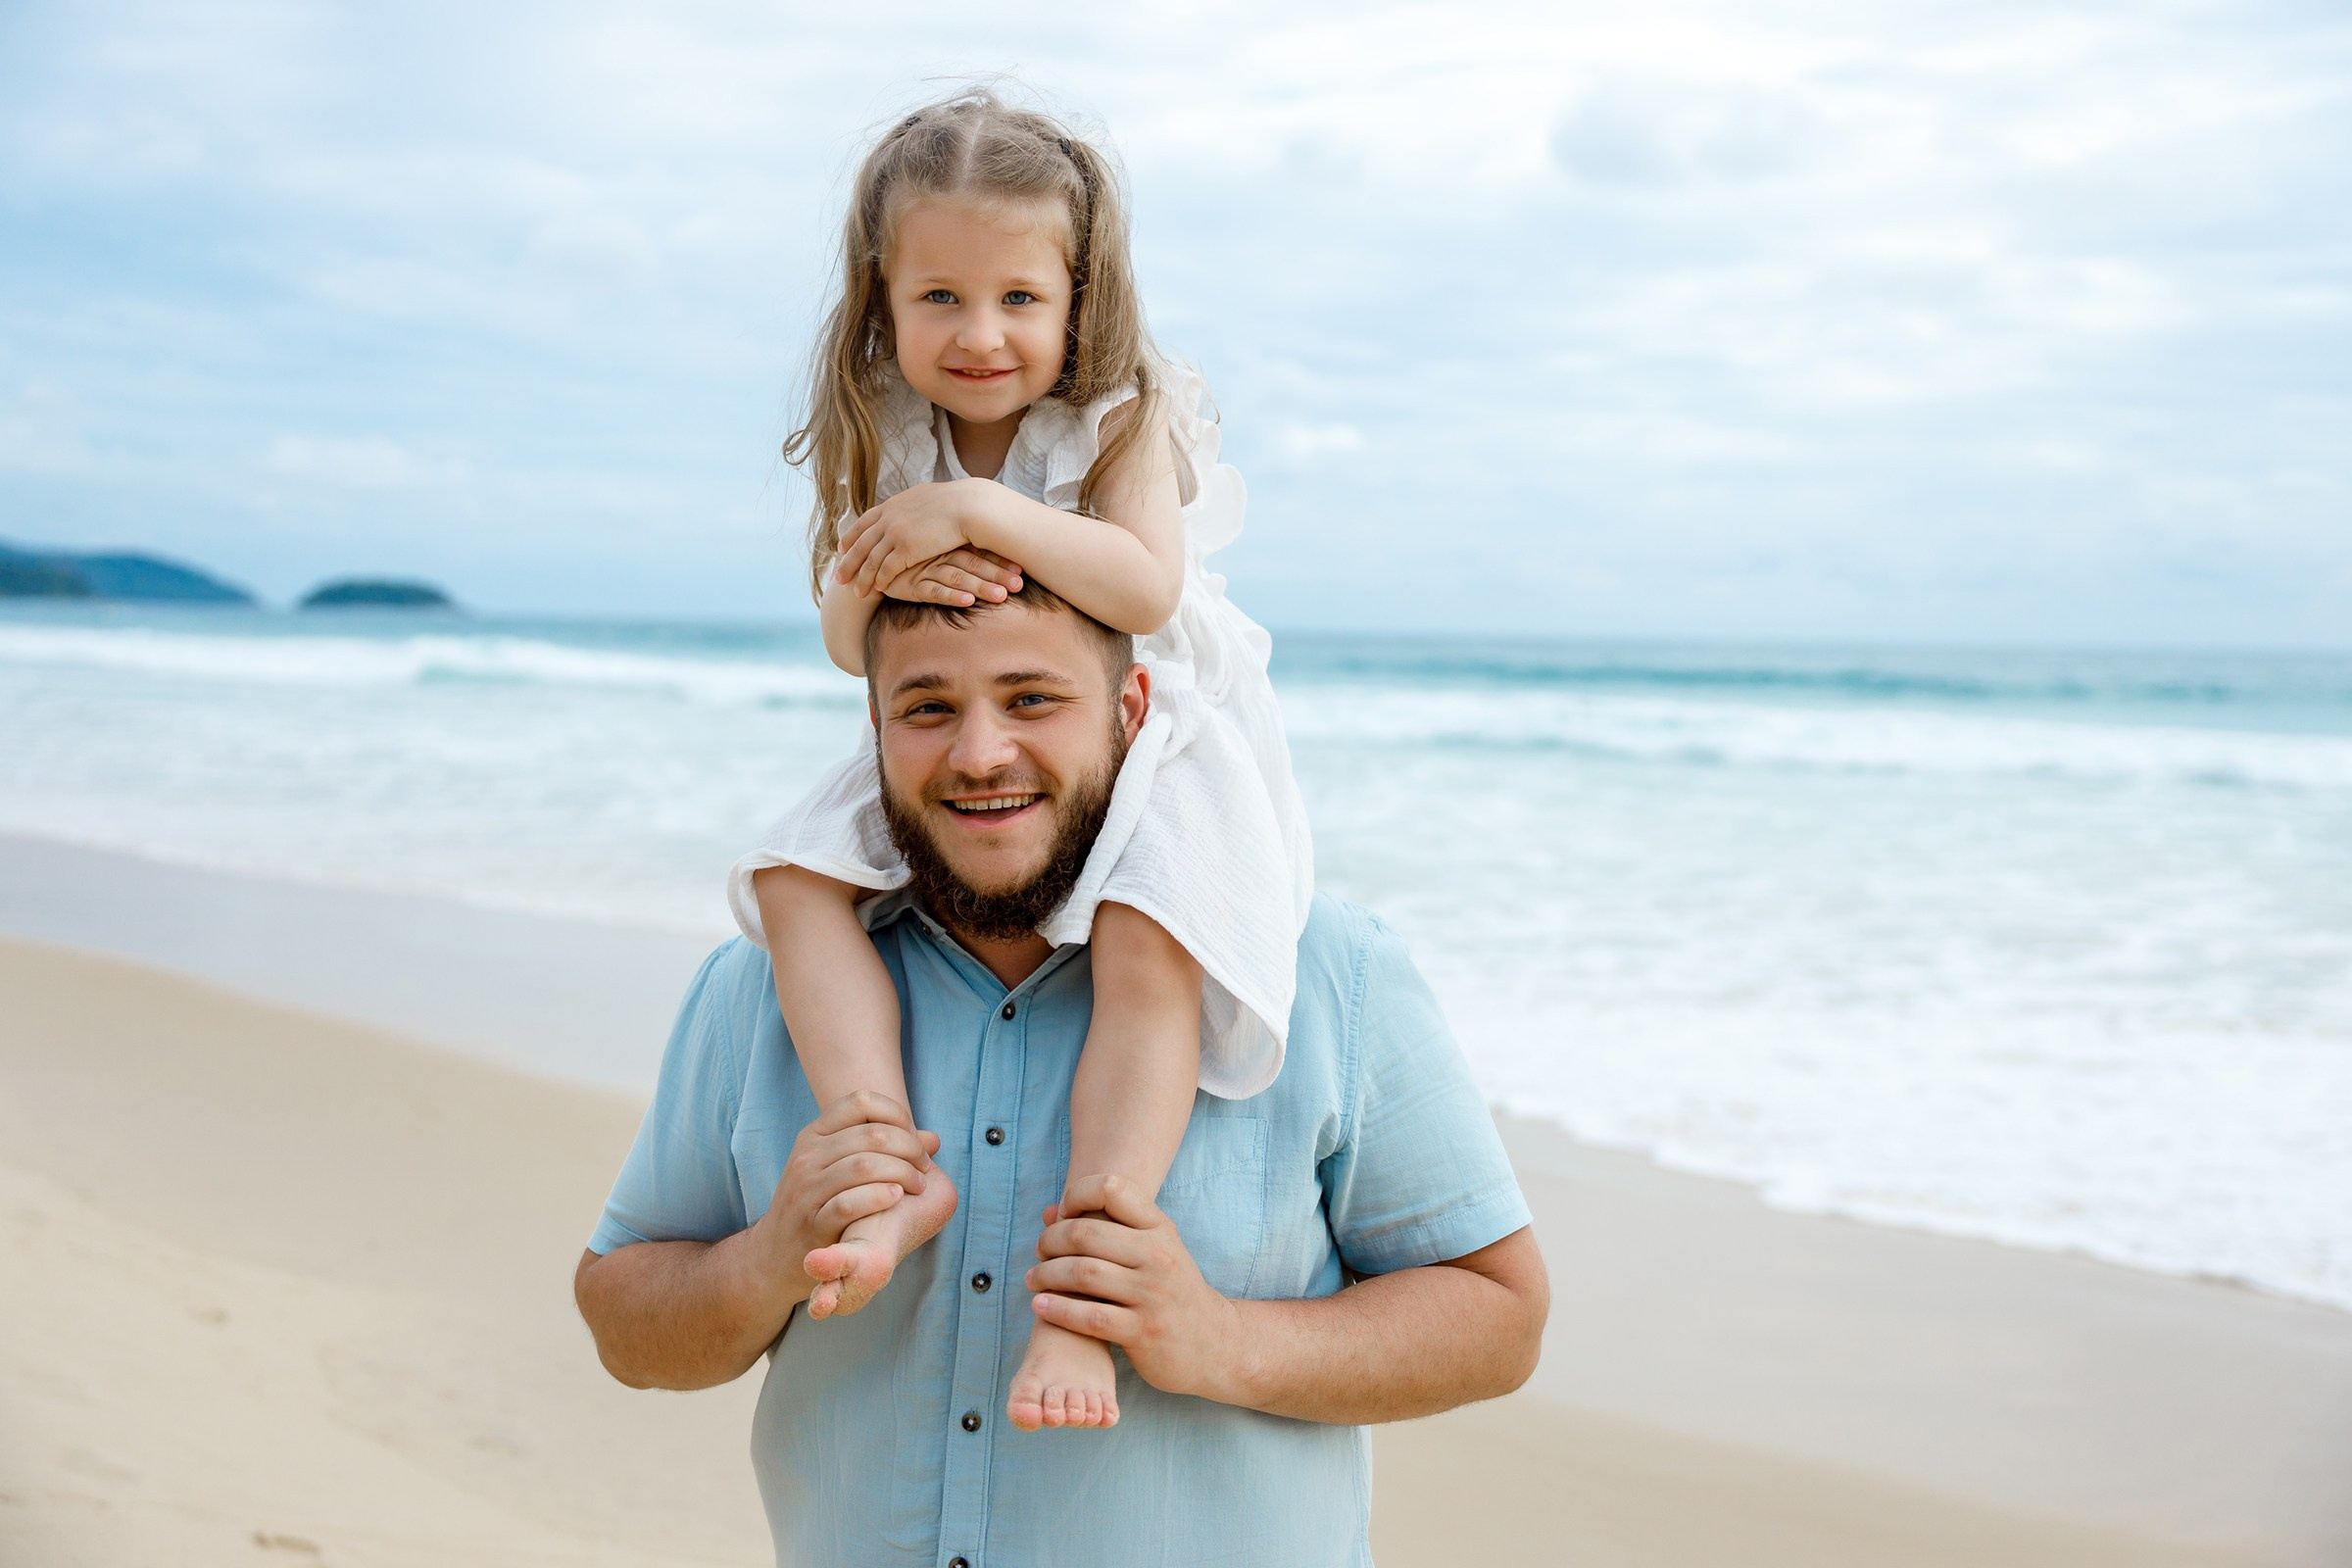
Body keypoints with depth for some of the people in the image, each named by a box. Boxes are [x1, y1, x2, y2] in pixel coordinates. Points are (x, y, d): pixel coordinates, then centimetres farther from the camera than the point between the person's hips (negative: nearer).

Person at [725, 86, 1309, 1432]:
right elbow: (848, 646, -1)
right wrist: (887, 578, -25)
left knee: (1148, 948, -33)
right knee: (795, 880, -16)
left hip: (1149, 748, -5)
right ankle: (896, 1177, -27)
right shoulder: (887, 449, 2)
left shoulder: (1123, 419, -11)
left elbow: (1147, 587, -26)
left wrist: (975, 511, -33)